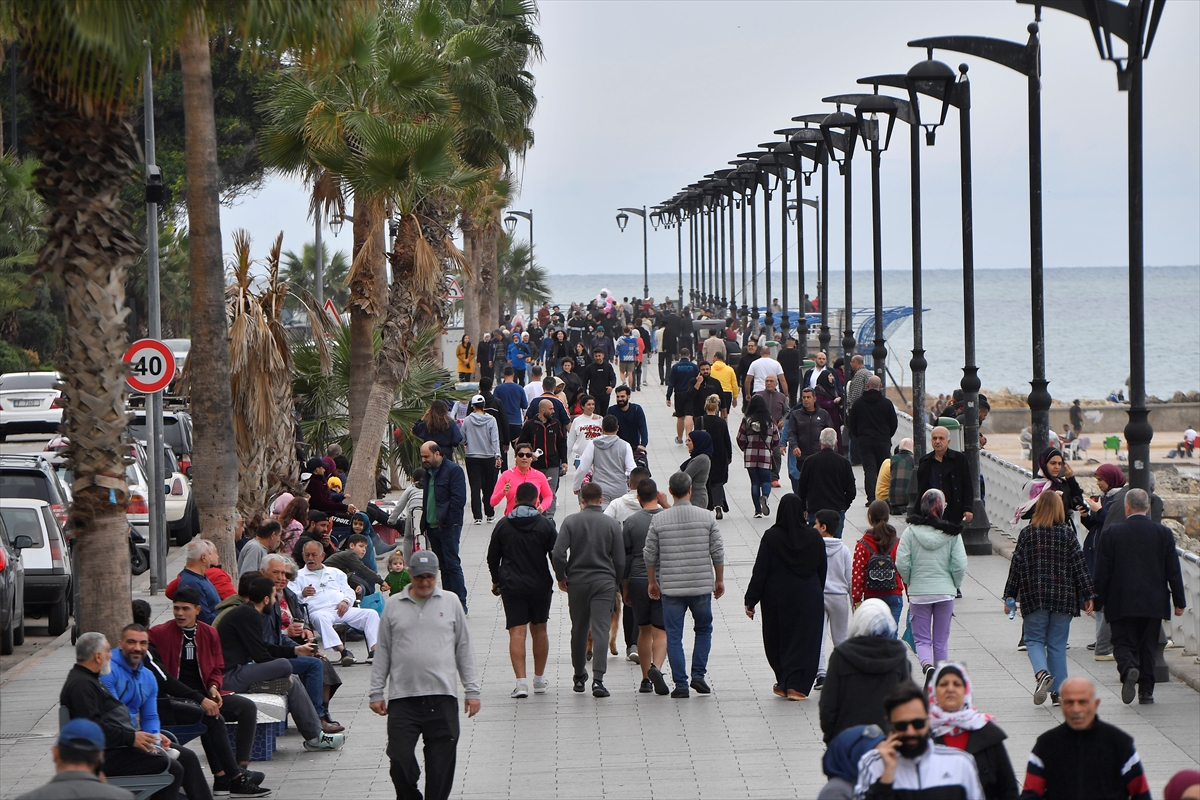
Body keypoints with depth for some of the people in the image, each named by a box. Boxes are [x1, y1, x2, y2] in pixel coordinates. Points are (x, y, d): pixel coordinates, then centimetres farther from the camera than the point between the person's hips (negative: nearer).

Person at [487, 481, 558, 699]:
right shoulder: (546, 524, -4)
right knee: (539, 630, 14)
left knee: (517, 632, -3)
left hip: (512, 586, 0)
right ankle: (539, 680, 21)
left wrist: (496, 581, 22)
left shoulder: (503, 525, 0)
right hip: (540, 585, 0)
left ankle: (521, 681, -14)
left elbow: (492, 557, 7)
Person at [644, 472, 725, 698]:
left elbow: (650, 555, 1)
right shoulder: (706, 517, -3)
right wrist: (719, 580, 13)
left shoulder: (659, 520, -3)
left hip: (671, 587, -1)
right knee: (703, 629, 19)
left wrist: (652, 582, 16)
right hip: (702, 586, 1)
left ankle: (681, 684, 3)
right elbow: (718, 552, 0)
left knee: (674, 636, 5)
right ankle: (698, 675, 9)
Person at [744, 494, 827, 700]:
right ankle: (796, 685, -5)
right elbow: (822, 570, 6)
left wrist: (750, 601, -4)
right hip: (808, 598, 1)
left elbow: (760, 571, -8)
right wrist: (817, 594, 20)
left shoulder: (771, 537, -10)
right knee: (804, 641, 3)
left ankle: (784, 683, 21)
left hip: (777, 599, -1)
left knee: (778, 640, 14)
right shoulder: (814, 537, -3)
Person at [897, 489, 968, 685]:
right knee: (941, 640, 12)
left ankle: (927, 666, -23)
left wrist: (910, 583, 9)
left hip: (918, 593, -1)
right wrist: (954, 585, 9)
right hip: (945, 593, 1)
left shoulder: (910, 532, -6)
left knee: (922, 639, 6)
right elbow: (960, 566, -8)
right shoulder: (952, 534, -5)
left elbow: (902, 564, -9)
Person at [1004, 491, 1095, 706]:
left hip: (1034, 596, -1)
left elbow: (1016, 565, 0)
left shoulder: (1028, 533, -2)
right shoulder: (1068, 533, -2)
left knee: (1034, 639, 9)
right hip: (1063, 597, 1)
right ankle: (1058, 691, 5)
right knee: (1057, 644, 8)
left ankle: (1042, 673, -19)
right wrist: (1088, 595, 3)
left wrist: (1009, 596, 7)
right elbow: (1079, 565, -2)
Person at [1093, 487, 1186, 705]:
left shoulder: (1112, 534, -4)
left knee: (1123, 643, 5)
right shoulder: (1163, 533, 0)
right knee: (1148, 647, 10)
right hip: (1153, 603, 2)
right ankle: (1146, 691, 10)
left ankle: (1128, 668, -25)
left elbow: (1102, 571, -2)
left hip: (1121, 603, -2)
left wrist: (1101, 601, 8)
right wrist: (1179, 602, 9)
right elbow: (1173, 571, 2)